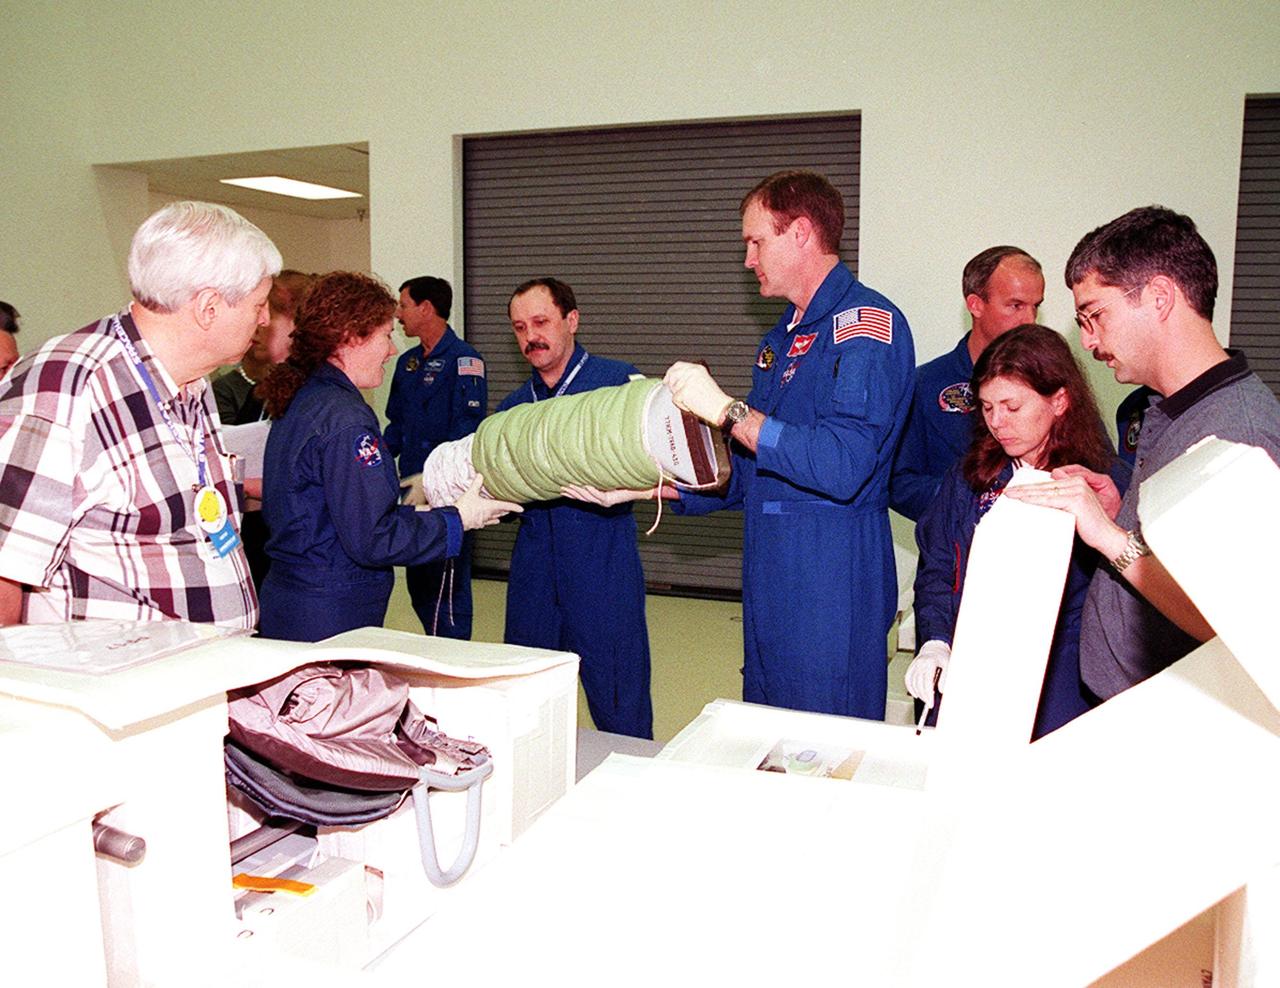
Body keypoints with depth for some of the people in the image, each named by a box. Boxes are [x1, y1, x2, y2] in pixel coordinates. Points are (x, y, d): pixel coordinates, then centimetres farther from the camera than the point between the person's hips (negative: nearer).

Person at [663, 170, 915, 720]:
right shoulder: (782, 337, 18)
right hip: (770, 580, 9)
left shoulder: (866, 323, -12)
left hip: (833, 577, -9)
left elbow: (841, 468, -25)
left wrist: (727, 411, -22)